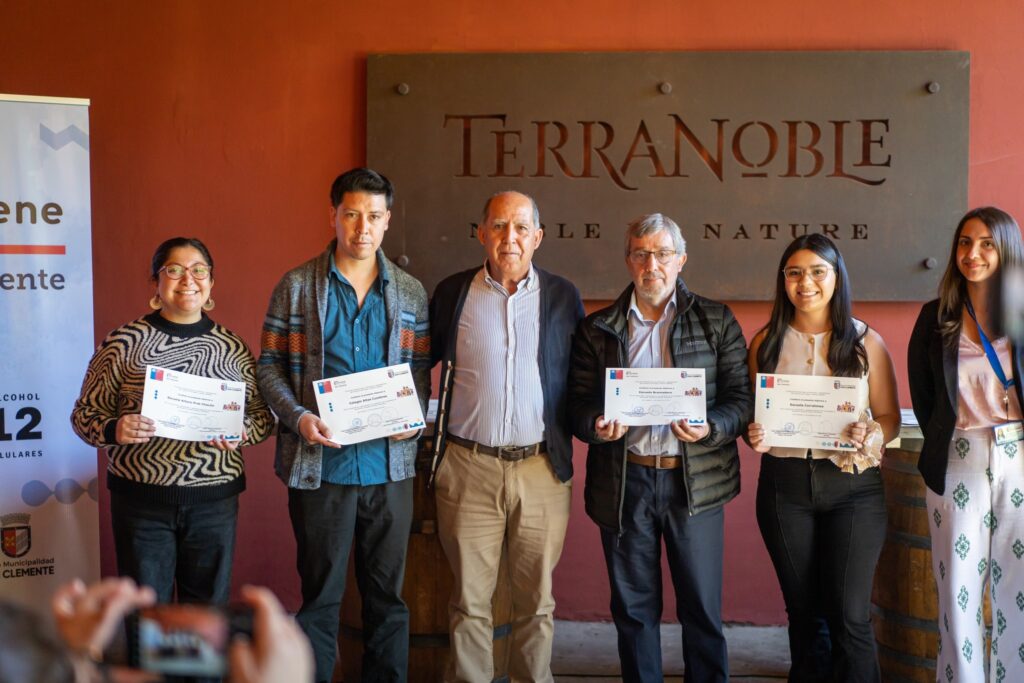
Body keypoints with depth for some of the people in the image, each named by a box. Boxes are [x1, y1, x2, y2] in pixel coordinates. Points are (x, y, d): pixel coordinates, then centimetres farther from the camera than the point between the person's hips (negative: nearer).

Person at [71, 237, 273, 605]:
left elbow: (263, 415, 10)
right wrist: (115, 430, -18)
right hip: (141, 497, -1)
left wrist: (241, 433, -12)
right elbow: (85, 412, 2)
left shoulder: (233, 348, 4)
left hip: (215, 497, 2)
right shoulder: (123, 343, -1)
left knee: (209, 606, 11)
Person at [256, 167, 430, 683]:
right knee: (320, 593, 7)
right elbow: (270, 366, 1)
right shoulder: (296, 287, 0)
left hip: (389, 463, 2)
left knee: (386, 592, 12)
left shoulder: (410, 293, 7)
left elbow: (420, 368, 10)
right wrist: (297, 417, -14)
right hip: (320, 463, -2)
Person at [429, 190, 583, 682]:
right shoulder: (452, 292, 4)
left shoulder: (563, 297, 5)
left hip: (541, 468, 1)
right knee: (469, 598, 6)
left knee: (537, 599, 8)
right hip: (467, 466, 0)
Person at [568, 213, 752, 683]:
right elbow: (578, 405, 6)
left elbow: (741, 397, 0)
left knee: (702, 608, 6)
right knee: (633, 608, 11)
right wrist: (596, 427, -16)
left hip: (694, 480, -1)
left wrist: (709, 429, -19)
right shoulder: (596, 329, 8)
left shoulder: (716, 321, 5)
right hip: (623, 481, 1)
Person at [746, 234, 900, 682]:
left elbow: (889, 417, 5)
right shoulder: (766, 342, 5)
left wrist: (869, 437, -17)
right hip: (785, 486, 2)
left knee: (850, 616, -7)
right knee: (803, 612, 11)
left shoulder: (866, 342, 2)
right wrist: (754, 437, -11)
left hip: (853, 486, -2)